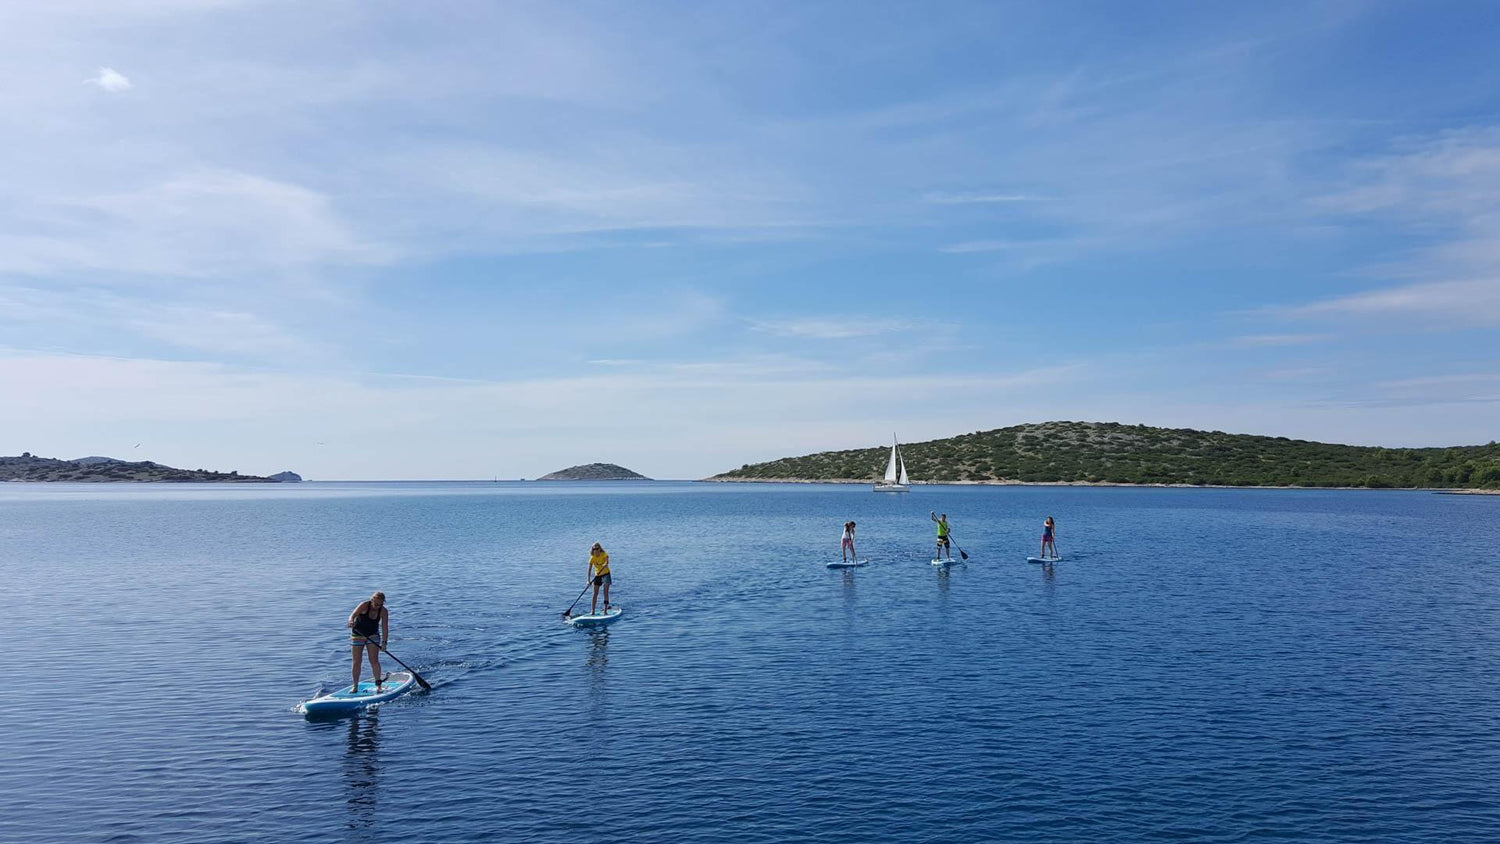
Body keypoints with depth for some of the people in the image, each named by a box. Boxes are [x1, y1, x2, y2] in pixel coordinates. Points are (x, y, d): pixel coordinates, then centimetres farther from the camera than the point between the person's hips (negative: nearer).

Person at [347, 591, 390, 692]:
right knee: (356, 662, 1)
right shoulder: (364, 606, -19)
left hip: (373, 636, 1)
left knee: (374, 661, -8)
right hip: (358, 635, -1)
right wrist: (351, 622, -55)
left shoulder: (384, 611, -13)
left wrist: (384, 642, -27)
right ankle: (355, 686, 10)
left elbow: (385, 628, -16)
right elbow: (353, 615, -31)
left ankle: (378, 685, -1)